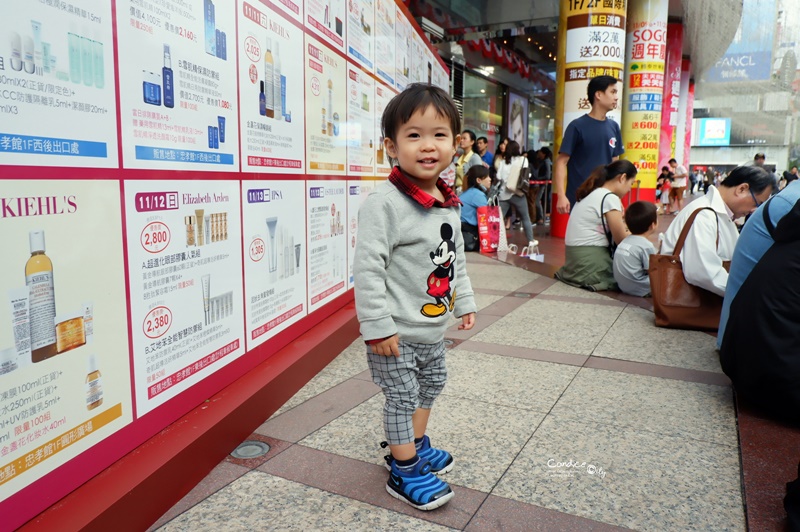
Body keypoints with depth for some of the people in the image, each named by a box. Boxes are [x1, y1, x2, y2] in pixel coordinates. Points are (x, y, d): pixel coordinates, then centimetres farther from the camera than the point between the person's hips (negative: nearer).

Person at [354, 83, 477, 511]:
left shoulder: (449, 202, 4)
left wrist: (464, 301, 18)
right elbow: (367, 267, -24)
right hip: (397, 331, -8)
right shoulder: (385, 202, -22)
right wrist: (377, 325, -23)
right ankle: (404, 473, 23)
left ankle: (415, 445, 44)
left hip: (433, 326, 9)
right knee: (402, 397, 4)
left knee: (431, 385, 22)